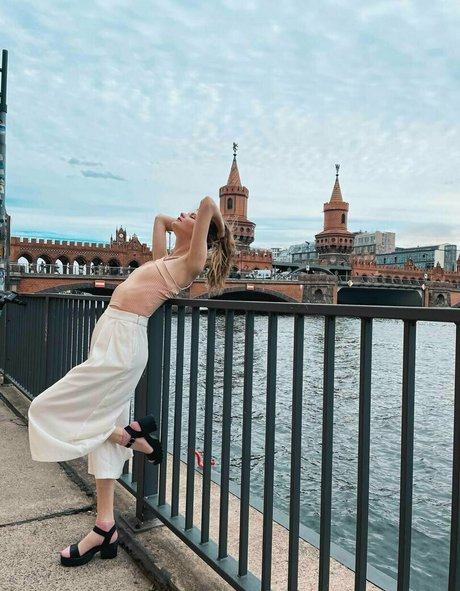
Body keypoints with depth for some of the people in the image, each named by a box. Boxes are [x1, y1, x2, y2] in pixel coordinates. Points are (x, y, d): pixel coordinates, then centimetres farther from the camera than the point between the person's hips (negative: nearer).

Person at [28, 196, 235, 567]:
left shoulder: (191, 262, -7)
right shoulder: (166, 259, 17)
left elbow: (208, 204, -12)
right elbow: (160, 217, 34)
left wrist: (219, 226, 5)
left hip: (122, 342, -9)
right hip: (111, 337, 9)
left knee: (46, 411, -2)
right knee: (104, 430, 11)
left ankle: (134, 435, 8)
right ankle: (106, 528, 21)